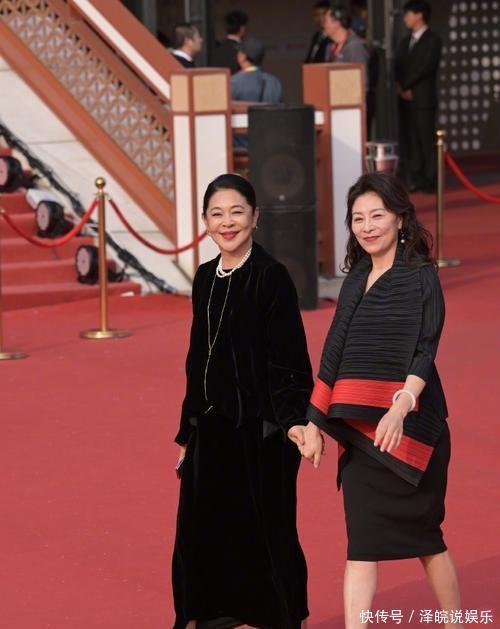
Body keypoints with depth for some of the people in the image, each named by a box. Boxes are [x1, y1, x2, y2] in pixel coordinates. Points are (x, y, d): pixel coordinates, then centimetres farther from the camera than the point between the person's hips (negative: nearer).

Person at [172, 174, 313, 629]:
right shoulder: (206, 279, 9)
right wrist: (188, 434, 16)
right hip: (211, 427, 6)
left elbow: (289, 360, -14)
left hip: (259, 432, -6)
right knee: (203, 534, 8)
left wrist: (294, 419, -29)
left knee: (264, 535, 2)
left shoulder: (272, 278, -10)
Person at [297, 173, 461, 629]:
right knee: (361, 544, -1)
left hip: (406, 425, -5)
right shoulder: (356, 281, 14)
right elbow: (334, 357, 16)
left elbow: (424, 352, -15)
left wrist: (401, 406, -30)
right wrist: (314, 423, 14)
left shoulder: (421, 278, -5)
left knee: (422, 533, 3)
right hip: (359, 428, 5)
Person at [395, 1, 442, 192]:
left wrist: (407, 86, -10)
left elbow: (426, 67, -12)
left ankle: (430, 180, -2)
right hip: (405, 97, 7)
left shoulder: (432, 40, -3)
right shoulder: (405, 41, 19)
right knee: (408, 140, 4)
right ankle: (413, 179, 6)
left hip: (423, 97, -7)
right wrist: (400, 87, -5)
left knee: (426, 140, -6)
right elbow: (398, 67, 13)